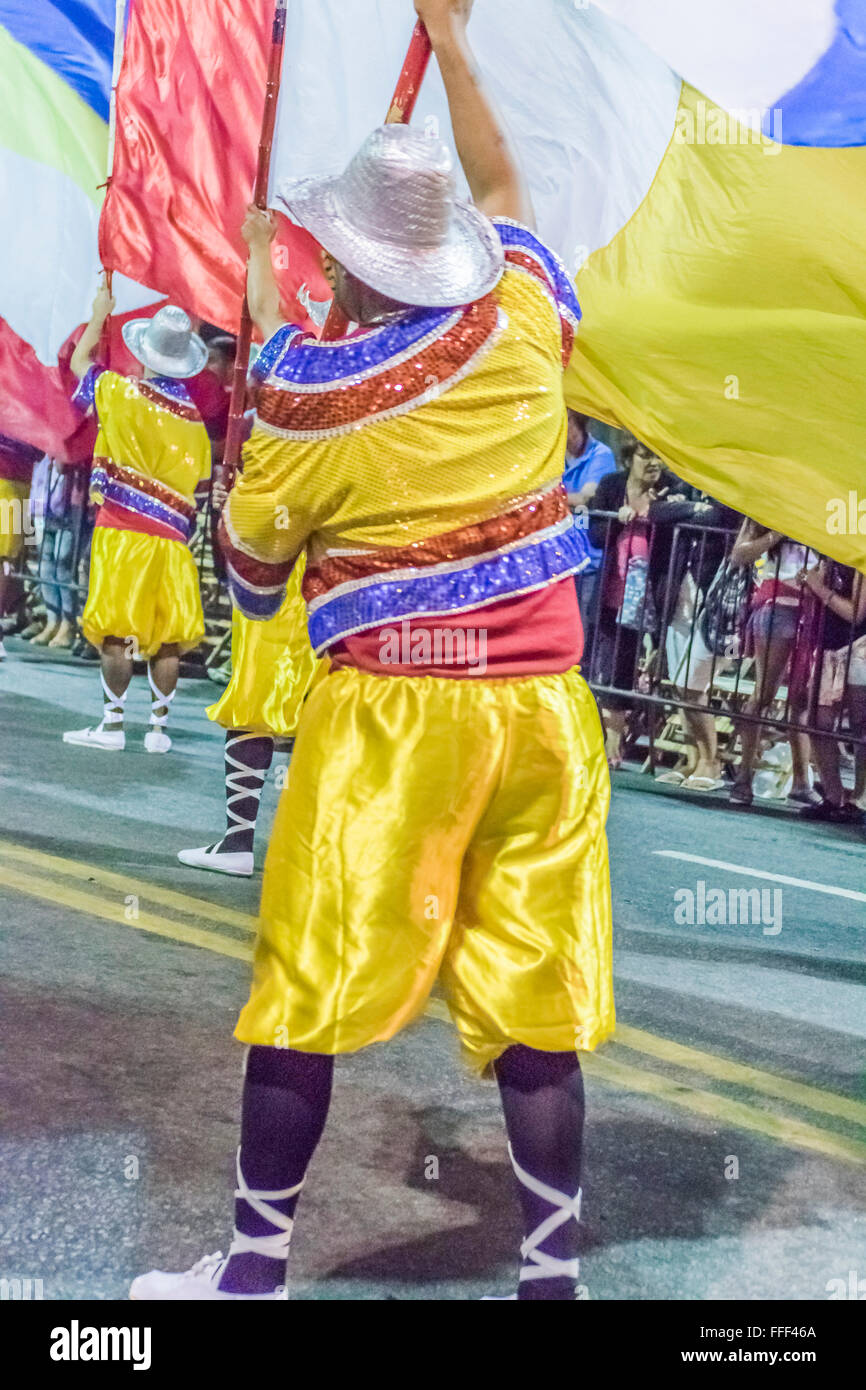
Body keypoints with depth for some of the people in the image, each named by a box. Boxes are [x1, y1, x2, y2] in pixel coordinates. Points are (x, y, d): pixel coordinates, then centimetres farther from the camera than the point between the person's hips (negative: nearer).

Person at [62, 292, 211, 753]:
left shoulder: (121, 394, -3)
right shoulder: (194, 419, 7)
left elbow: (79, 360, 14)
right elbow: (199, 479, 10)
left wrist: (100, 314, 27)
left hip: (122, 530, -4)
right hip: (172, 537, 4)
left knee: (115, 631, -2)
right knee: (166, 636, 6)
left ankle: (112, 724, 0)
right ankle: (159, 727, 11)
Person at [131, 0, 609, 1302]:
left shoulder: (310, 388, -7)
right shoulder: (525, 319, 2)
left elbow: (253, 570, 6)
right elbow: (502, 189, 25)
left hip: (390, 715, -4)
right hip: (543, 709, 4)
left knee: (305, 996, 9)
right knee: (536, 1015, 8)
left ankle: (256, 1265, 22)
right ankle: (555, 1273, 17)